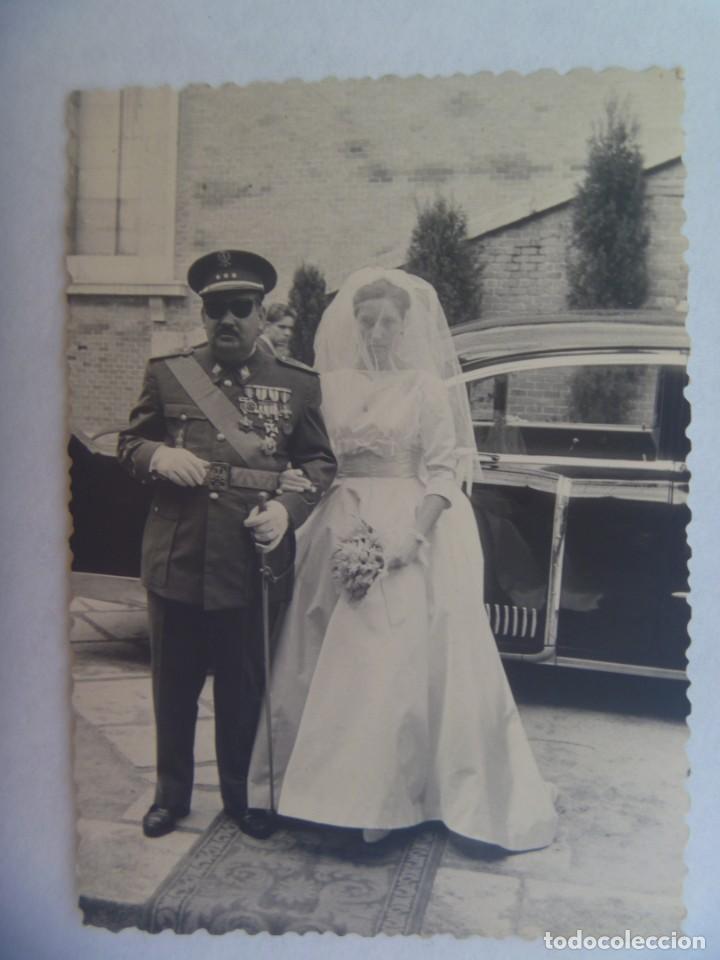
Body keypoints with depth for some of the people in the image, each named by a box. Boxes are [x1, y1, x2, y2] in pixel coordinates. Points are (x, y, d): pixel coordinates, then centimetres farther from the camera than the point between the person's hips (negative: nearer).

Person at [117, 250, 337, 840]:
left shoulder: (298, 385, 3)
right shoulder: (167, 374, 6)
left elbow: (322, 463, 5)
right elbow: (129, 444, 12)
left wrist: (289, 508, -13)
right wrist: (158, 456, -11)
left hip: (253, 561, -1)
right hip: (177, 557, 1)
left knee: (245, 686, 13)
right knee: (174, 684, 15)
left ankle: (241, 793, 35)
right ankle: (172, 793, 36)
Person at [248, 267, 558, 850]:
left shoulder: (427, 386, -1)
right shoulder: (335, 385, 10)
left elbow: (445, 471, -5)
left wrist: (412, 532, -17)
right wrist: (297, 480, -6)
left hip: (413, 533, -4)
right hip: (344, 532, 4)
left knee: (395, 662, -2)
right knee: (338, 661, 9)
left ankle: (387, 794, 13)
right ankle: (339, 786, 25)